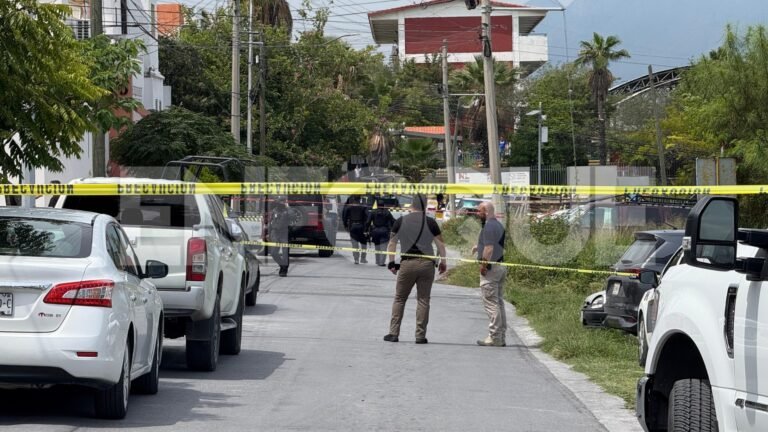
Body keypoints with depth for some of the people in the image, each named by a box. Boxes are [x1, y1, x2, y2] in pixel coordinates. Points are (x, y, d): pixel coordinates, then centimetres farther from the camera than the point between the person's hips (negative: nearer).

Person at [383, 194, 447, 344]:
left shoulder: (401, 222, 3)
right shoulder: (430, 222, 1)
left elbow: (391, 243, 7)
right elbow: (441, 244, 2)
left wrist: (391, 262, 15)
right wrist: (443, 262, 12)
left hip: (407, 264, 0)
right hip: (426, 264, 0)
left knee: (399, 298, 10)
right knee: (423, 300, 4)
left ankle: (394, 333, 6)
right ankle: (420, 335, 2)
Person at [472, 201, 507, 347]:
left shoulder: (489, 227, -15)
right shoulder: (499, 225, 17)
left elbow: (489, 248, -23)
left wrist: (483, 265, -18)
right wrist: (479, 247, 23)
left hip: (491, 268, -10)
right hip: (501, 266, 10)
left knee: (491, 303, -7)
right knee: (499, 302, 12)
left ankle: (494, 337, -7)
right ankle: (501, 337, 15)